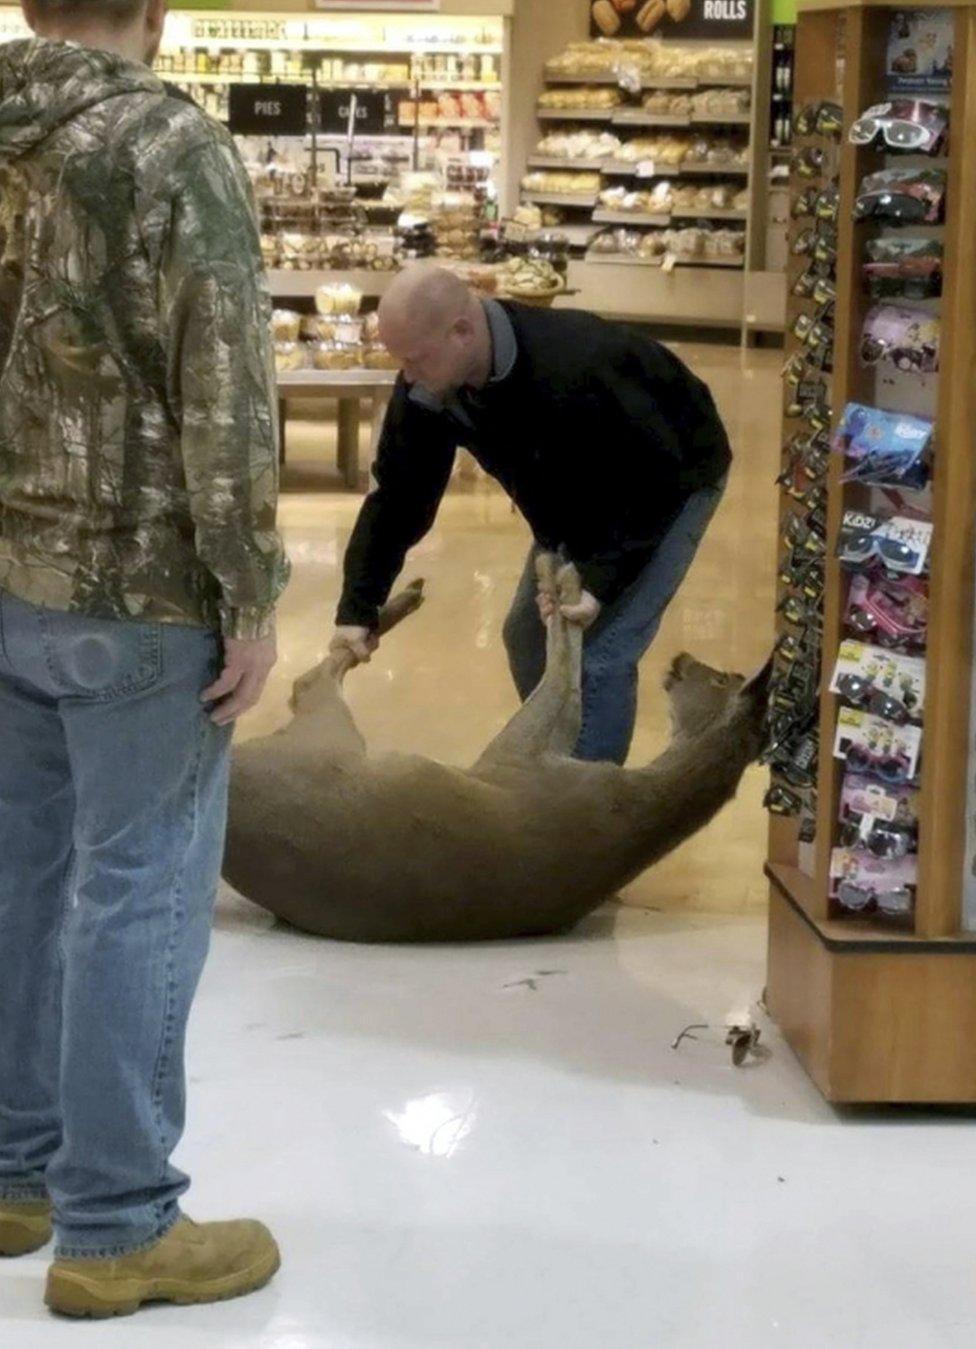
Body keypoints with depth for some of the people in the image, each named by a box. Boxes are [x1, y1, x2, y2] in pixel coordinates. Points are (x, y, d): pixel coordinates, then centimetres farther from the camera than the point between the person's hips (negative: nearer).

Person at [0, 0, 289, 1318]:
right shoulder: (170, 145, -14)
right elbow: (224, 399, -17)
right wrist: (252, 598, -11)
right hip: (131, 586, -7)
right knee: (138, 890, 1)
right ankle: (116, 1227, 9)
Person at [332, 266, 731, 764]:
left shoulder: (576, 374, -42)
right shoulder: (427, 387, -20)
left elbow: (658, 481, -32)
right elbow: (398, 494, -11)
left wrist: (601, 583, -37)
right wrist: (358, 608, -15)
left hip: (672, 481, -7)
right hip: (581, 493, 7)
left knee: (600, 656, -15)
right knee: (529, 638, 9)